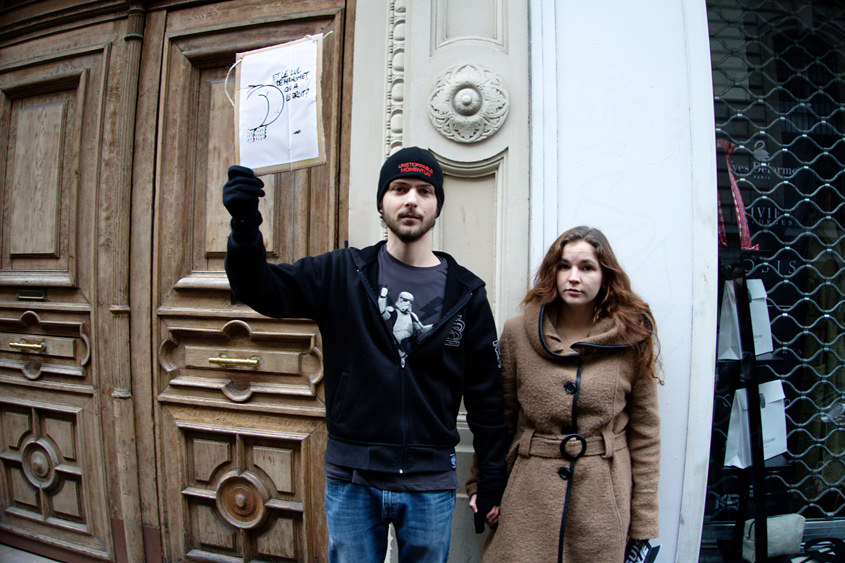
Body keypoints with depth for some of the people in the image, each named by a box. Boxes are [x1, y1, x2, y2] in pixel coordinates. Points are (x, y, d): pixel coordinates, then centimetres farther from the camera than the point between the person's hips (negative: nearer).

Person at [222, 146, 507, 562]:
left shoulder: (466, 293, -1)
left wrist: (492, 481, 5)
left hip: (431, 485, 1)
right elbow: (259, 288, -9)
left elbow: (485, 395, 2)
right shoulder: (342, 274, -2)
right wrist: (245, 225, -27)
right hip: (351, 480, 0)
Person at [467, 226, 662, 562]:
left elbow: (645, 436, 1)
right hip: (528, 499, 0)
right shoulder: (516, 334, -2)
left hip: (604, 503, 0)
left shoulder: (633, 340, -2)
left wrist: (643, 524, 2)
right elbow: (498, 419, 5)